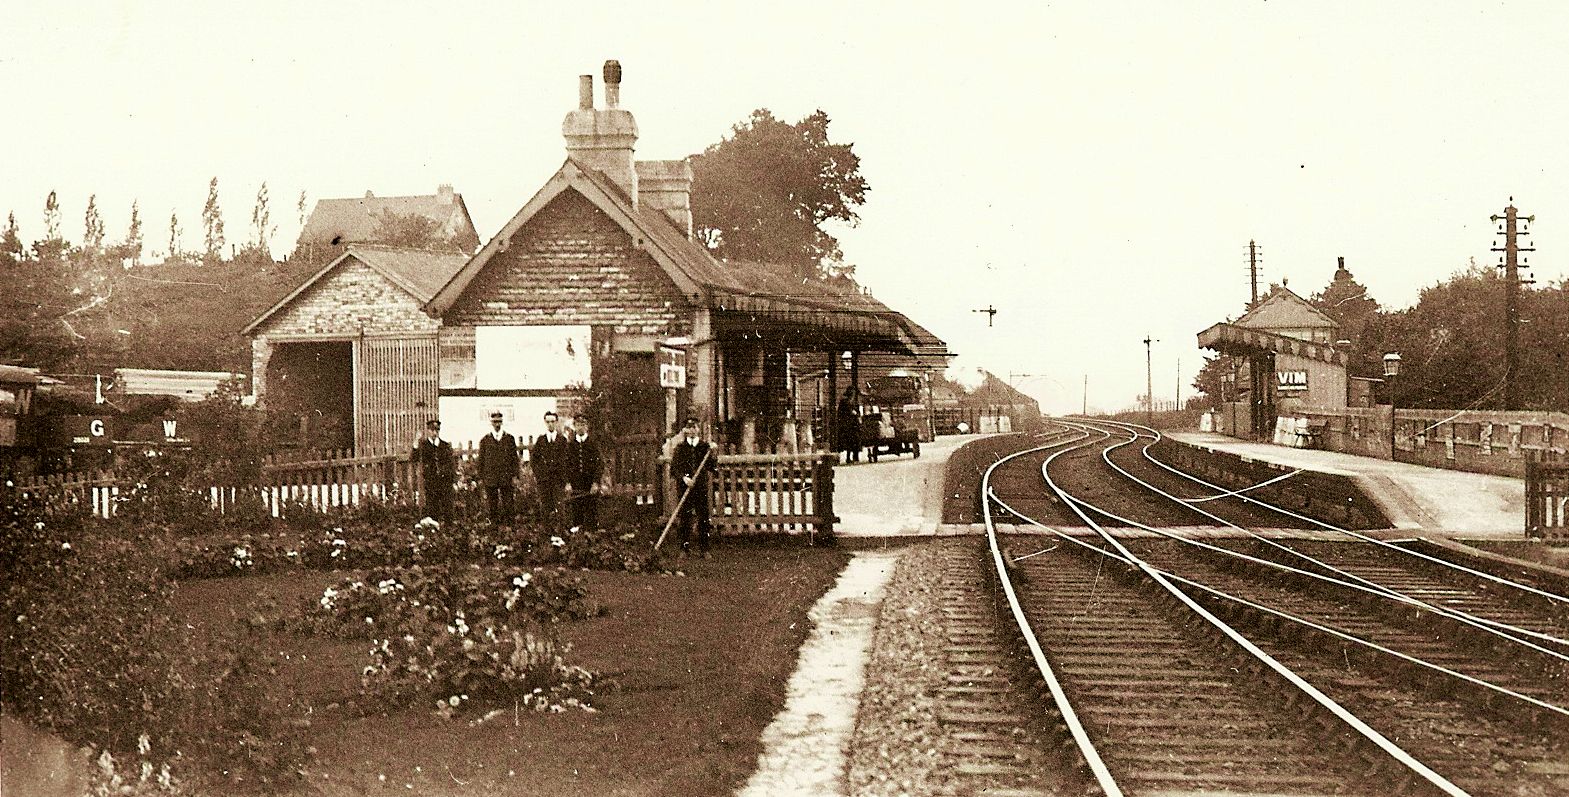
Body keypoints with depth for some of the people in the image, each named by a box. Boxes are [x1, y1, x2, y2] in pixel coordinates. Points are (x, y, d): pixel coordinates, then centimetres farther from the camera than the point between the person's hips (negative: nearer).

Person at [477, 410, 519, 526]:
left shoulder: (509, 438, 9)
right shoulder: (485, 440, 8)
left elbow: (514, 457, 9)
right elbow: (481, 460, 9)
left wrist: (515, 474, 2)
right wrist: (481, 478, 4)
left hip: (506, 477, 0)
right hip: (490, 478, 0)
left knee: (508, 504, -4)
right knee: (492, 505, 2)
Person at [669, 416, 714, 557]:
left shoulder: (704, 446, 9)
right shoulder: (680, 447, 5)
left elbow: (710, 466, 5)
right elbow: (675, 466, -2)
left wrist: (712, 452, -9)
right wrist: (683, 477, -18)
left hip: (701, 487, 1)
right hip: (685, 486, -1)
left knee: (703, 518, -1)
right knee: (685, 518, 0)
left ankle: (704, 549, 5)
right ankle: (685, 548, 7)